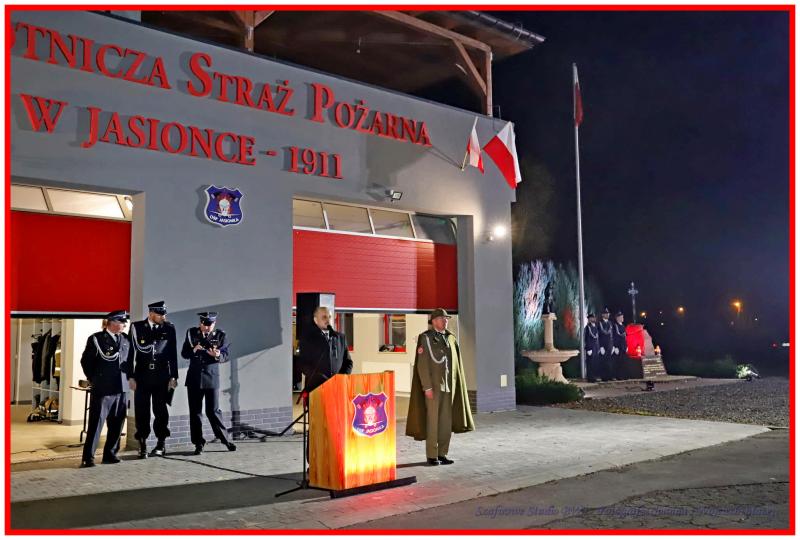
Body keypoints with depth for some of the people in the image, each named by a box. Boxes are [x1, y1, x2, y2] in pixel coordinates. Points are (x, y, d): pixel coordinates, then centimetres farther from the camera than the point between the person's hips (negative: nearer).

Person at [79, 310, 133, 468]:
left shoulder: (125, 339, 10)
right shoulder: (96, 339, -5)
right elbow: (86, 361, 0)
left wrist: (129, 377, 10)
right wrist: (94, 380, 4)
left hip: (121, 389, 5)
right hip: (102, 389, -5)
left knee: (116, 425, 9)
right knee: (96, 424, -3)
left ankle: (110, 454, 21)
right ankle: (88, 457, 4)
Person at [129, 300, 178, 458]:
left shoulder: (169, 328, 3)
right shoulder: (137, 327, 0)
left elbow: (173, 354, 4)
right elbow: (133, 351, -3)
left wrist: (173, 377, 1)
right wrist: (131, 377, -8)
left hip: (162, 376, 1)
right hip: (142, 376, 0)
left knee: (161, 410, 4)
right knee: (142, 411, 2)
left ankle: (161, 444, 15)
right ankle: (142, 446, 11)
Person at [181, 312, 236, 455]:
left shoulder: (220, 335, 0)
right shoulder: (192, 333, 4)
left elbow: (225, 356, -4)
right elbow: (184, 353, 3)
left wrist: (218, 355, -26)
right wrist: (194, 350, -18)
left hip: (212, 378, -2)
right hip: (194, 378, 2)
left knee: (213, 411, -1)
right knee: (195, 411, 5)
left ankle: (225, 439, 14)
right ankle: (199, 443, 13)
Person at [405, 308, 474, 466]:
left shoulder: (451, 338, 10)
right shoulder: (425, 338, -8)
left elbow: (454, 362, 14)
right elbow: (422, 364, -13)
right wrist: (427, 387, -19)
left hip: (448, 385, 6)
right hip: (433, 385, -6)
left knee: (446, 421, 6)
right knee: (433, 420, -3)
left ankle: (442, 454, 14)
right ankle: (431, 456, 5)